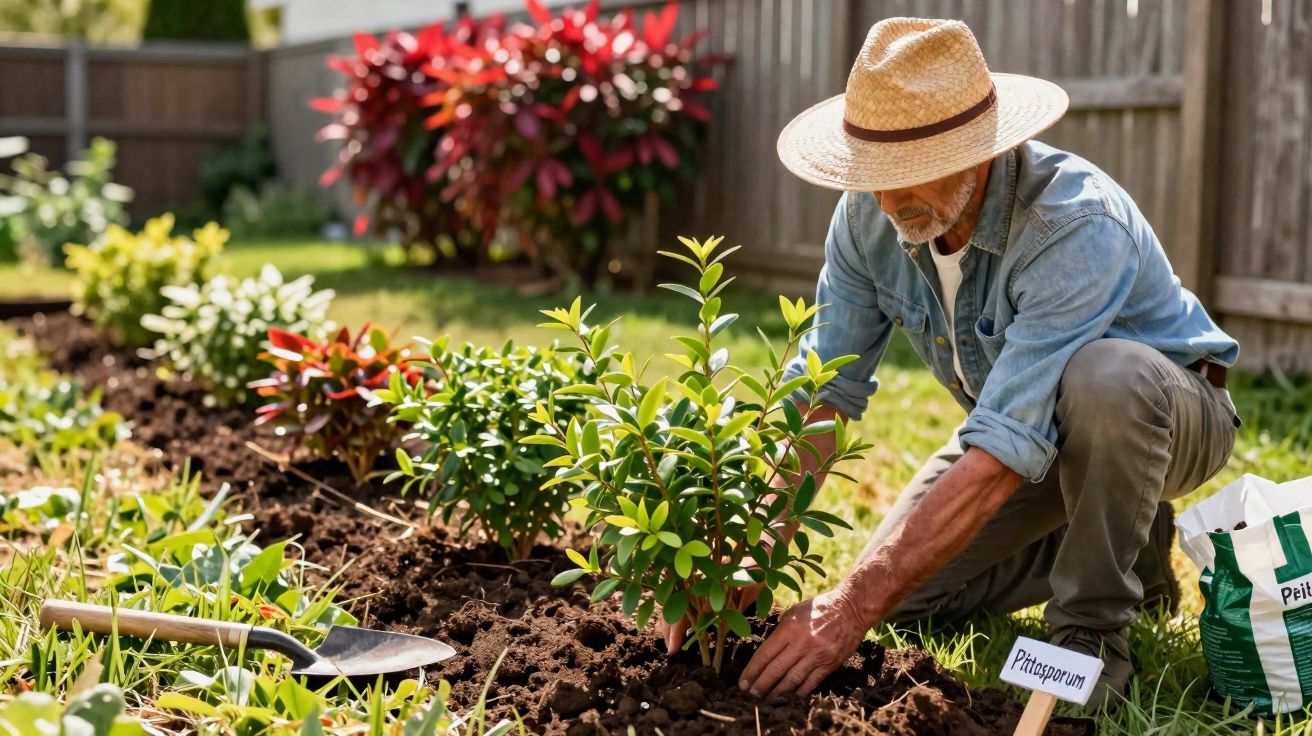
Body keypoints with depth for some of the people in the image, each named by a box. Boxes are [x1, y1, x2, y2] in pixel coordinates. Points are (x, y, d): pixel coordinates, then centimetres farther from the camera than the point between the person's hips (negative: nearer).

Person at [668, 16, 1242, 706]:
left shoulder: (1075, 226, -39)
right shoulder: (870, 214, -18)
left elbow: (1002, 456, -43)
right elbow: (821, 390, -15)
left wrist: (855, 606, -44)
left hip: (1163, 412, -6)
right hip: (1022, 421, 6)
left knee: (1101, 376, -41)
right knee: (905, 594, -4)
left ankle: (1094, 628, -18)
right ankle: (1125, 549, 15)